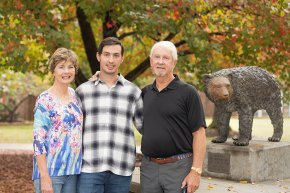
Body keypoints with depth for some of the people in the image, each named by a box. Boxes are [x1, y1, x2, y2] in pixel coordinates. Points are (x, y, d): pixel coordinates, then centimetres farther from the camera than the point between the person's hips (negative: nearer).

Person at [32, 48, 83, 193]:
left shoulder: (75, 94, 9)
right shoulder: (44, 100, -9)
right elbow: (38, 140, -13)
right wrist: (44, 177, -19)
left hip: (73, 170, 6)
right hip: (50, 171, -6)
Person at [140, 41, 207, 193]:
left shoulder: (188, 92, -4)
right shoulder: (145, 93, 10)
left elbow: (199, 133, -7)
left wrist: (196, 171, -16)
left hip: (179, 168, -5)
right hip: (149, 167, 5)